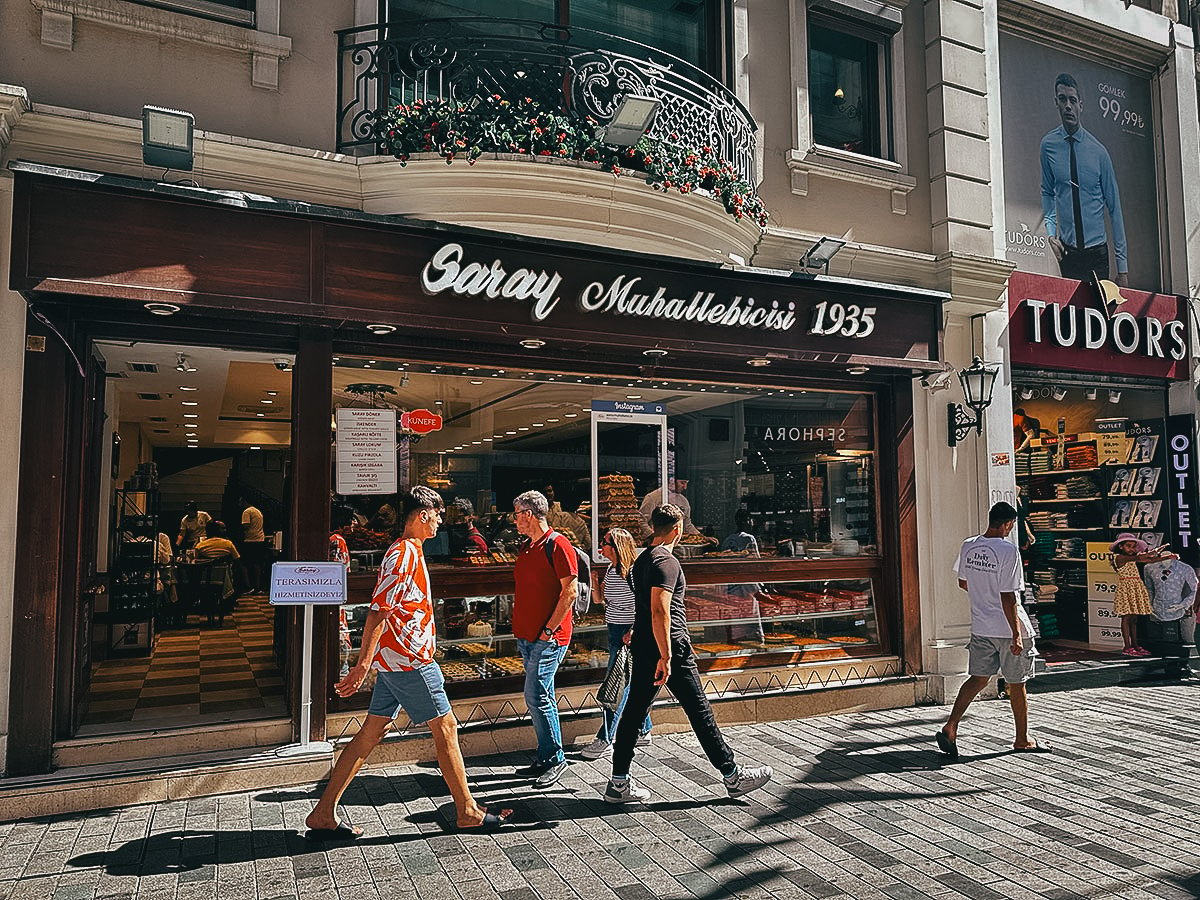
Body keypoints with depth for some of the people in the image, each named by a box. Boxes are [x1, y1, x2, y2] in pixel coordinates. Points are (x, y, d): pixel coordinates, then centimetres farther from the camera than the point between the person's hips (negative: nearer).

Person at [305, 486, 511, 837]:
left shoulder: (408, 550, 15)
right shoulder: (405, 553, -16)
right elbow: (378, 611, -22)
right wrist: (363, 664, -24)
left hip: (396, 659, 10)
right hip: (409, 660, -10)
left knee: (372, 731, 11)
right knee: (445, 727, 1)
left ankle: (323, 814, 16)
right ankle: (468, 812, 13)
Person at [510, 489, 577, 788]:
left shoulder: (558, 545, -12)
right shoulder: (527, 548, 15)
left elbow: (569, 592, -15)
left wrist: (548, 629, -15)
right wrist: (520, 627, 15)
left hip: (548, 638, -9)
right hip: (526, 637, 9)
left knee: (537, 697, -8)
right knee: (541, 698, 13)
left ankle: (555, 759, 5)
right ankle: (546, 758, 21)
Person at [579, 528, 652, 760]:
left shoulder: (633, 572, -17)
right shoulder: (610, 570, 8)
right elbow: (601, 599, 17)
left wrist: (633, 631, -20)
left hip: (630, 635, -9)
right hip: (614, 632, 9)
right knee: (630, 684, 16)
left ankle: (605, 739, 2)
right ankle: (643, 732, 27)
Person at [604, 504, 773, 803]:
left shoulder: (642, 560, 14)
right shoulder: (666, 561, -15)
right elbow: (660, 611, -23)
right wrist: (666, 656, -23)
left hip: (642, 647, 9)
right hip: (670, 647, -9)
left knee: (634, 711, 9)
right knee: (700, 712, 1)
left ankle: (619, 782, 13)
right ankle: (732, 775, 13)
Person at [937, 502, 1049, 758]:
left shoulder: (968, 546, 1)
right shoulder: (1008, 550, -19)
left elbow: (963, 583, 15)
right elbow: (1008, 597, -20)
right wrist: (1016, 634, -16)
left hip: (980, 627, 6)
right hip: (1008, 628, -5)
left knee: (978, 678, 10)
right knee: (1017, 684, 10)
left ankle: (950, 727, -3)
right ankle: (1022, 740, 25)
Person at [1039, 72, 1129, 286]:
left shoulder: (1098, 150, -3)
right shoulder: (1048, 146, 0)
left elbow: (1114, 208, 0)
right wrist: (1051, 231, -3)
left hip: (1098, 251, 0)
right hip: (1068, 251, 0)